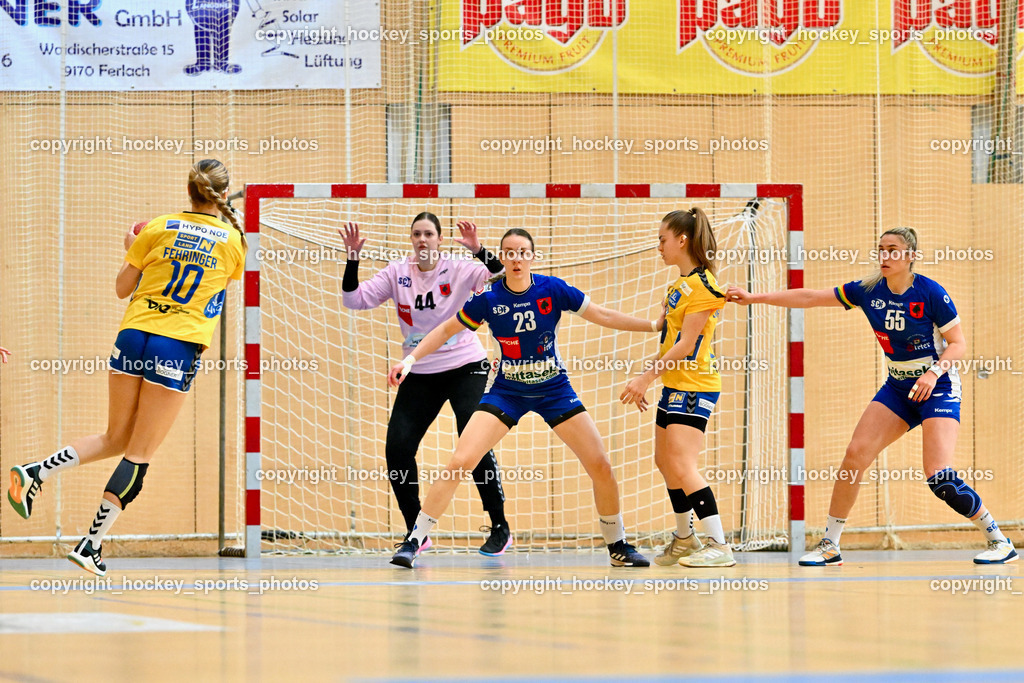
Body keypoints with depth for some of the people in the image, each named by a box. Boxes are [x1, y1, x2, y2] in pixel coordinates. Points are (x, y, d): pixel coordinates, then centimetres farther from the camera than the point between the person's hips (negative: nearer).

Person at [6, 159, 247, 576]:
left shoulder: (158, 228, 4)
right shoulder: (233, 241, 0)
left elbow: (122, 288, 11)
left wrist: (132, 250, 29)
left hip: (133, 336, 3)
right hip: (179, 347, -3)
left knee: (116, 439, 21)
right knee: (140, 454, 3)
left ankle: (34, 473, 4)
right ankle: (91, 545, 0)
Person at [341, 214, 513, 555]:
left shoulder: (460, 270, -9)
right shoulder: (397, 273, 0)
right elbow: (355, 300, -4)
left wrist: (480, 251, -34)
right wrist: (352, 259, -16)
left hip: (466, 368, -4)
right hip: (419, 374, 4)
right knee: (397, 449, -6)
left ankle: (500, 528, -5)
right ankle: (417, 532, 10)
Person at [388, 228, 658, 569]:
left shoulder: (552, 290, -12)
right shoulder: (488, 298, -12)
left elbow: (603, 316, -4)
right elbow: (447, 329, 1)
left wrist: (655, 325, -6)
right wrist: (411, 358, -7)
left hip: (554, 389, 1)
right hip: (506, 391, -1)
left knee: (601, 467, -5)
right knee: (459, 463, -15)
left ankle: (618, 546, 15)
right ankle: (413, 542, -6)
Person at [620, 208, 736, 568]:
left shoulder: (702, 285, -15)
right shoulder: (680, 284, 15)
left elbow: (686, 344, -18)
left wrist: (645, 378, -18)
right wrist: (644, 380, 16)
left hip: (694, 386, -10)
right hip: (674, 385, 10)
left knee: (682, 467, -16)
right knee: (665, 461, 17)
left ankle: (719, 547, -18)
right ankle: (685, 540, 30)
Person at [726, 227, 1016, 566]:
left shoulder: (930, 293, -16)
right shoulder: (868, 291, -2)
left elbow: (958, 343, -10)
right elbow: (809, 297, 0)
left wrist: (934, 372, -27)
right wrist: (755, 298, -4)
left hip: (937, 387, -6)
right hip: (898, 386, 6)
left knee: (940, 479, -19)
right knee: (855, 455, -8)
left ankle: (999, 540, -2)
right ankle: (830, 546, 3)